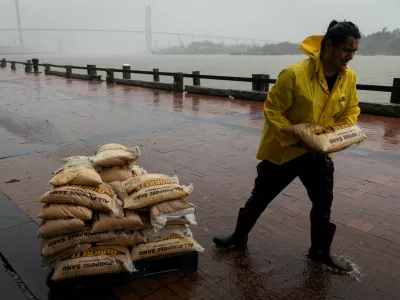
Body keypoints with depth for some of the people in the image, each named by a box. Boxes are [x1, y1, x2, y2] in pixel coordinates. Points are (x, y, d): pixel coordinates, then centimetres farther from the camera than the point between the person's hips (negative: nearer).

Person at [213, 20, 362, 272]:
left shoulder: (349, 77, -5)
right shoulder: (295, 74, -24)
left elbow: (351, 111, 8)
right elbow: (272, 110, -20)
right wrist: (296, 139, -26)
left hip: (319, 153, 5)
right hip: (283, 150, -4)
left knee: (324, 202, 11)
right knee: (260, 197, 10)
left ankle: (321, 251, 33)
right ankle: (240, 236, 33)